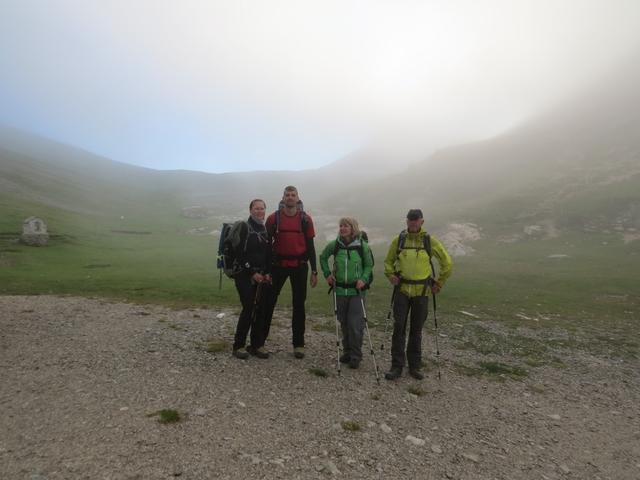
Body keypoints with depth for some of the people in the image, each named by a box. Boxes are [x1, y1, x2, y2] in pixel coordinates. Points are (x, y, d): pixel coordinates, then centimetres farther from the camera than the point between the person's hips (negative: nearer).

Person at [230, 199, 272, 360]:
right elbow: (239, 254, -11)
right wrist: (252, 273, -13)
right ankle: (238, 346, 4)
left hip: (262, 276, 6)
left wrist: (267, 273, 0)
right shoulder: (243, 227, -4)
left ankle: (257, 345, 14)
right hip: (244, 275, -5)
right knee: (249, 308, -10)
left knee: (261, 309, 3)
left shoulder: (265, 230, 14)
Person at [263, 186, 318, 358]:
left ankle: (298, 344, 17)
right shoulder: (273, 218, 0)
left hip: (299, 266, 0)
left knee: (298, 304, 7)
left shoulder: (305, 219, 1)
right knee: (269, 302, 5)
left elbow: (310, 245, 4)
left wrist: (314, 271, 0)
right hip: (278, 265, 0)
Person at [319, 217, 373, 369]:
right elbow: (323, 257, 14)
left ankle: (356, 355, 13)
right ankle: (347, 351, 29)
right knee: (344, 323, 12)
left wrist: (364, 279, -11)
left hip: (356, 290, -3)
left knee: (355, 324, -4)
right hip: (340, 289, 3)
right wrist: (327, 274, 6)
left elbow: (369, 265, 2)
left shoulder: (363, 246, -9)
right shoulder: (334, 245, -3)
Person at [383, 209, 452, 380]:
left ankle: (414, 366, 23)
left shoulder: (430, 241, -1)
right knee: (399, 327, -3)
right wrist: (391, 275, -2)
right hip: (402, 290, 0)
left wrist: (439, 283, 5)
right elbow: (388, 261, 13)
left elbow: (446, 262, 7)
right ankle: (397, 366, 7)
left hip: (421, 291, 0)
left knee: (416, 330, 10)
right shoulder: (398, 240, 1)